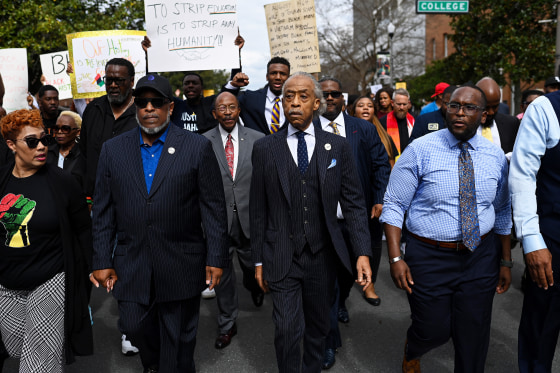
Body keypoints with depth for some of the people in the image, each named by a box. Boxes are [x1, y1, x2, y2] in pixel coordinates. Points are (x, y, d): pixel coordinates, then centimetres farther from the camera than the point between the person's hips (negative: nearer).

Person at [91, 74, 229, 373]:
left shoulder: (198, 147, -4)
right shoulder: (113, 149, 4)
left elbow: (214, 208, -5)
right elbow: (103, 211, 5)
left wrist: (216, 259, -7)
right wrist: (102, 262, 2)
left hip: (181, 267, -2)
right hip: (130, 267, 3)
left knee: (179, 340, 11)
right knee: (135, 327, 14)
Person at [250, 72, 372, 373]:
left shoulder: (338, 146, 1)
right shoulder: (264, 148, 0)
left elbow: (353, 202, 0)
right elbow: (258, 209, 2)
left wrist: (362, 252, -9)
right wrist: (259, 260, 3)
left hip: (323, 256, 2)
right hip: (282, 258, -1)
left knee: (318, 328, 16)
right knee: (287, 330, -2)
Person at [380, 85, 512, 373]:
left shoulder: (496, 156, 2)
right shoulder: (420, 150, -10)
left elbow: (503, 212, 12)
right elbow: (393, 206, -9)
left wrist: (506, 261, 11)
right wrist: (395, 258, -16)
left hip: (481, 257, 3)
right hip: (430, 257, -3)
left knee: (474, 337, 12)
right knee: (433, 331, 9)